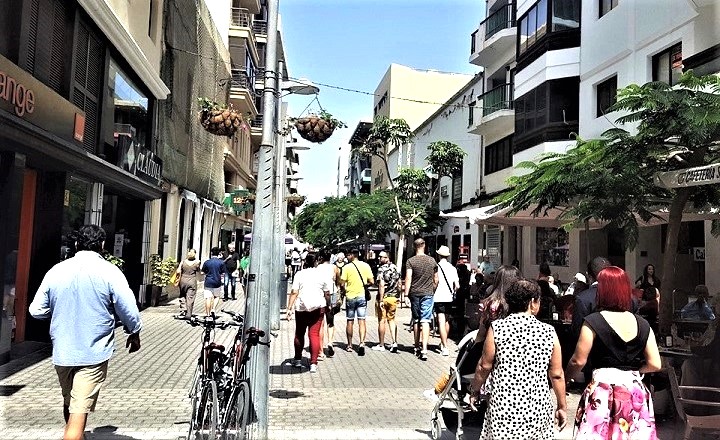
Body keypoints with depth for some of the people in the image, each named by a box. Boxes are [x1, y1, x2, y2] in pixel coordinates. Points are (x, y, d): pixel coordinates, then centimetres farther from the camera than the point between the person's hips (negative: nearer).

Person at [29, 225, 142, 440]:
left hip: (62, 352, 5)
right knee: (79, 412, -3)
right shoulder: (110, 272, -11)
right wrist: (134, 333, 9)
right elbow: (129, 311, -9)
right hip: (93, 353, -5)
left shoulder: (56, 270, 0)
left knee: (69, 404, 24)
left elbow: (36, 310, 5)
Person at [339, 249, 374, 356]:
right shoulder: (365, 266, 0)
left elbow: (342, 283, -11)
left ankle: (349, 345, 20)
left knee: (350, 321, 11)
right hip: (362, 296, 1)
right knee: (361, 321, 2)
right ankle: (362, 343, -14)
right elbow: (371, 281, 1)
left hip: (350, 296, -1)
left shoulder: (347, 267, -9)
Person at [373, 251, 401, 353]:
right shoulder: (396, 268, 8)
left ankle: (381, 345, 11)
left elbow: (382, 285, -20)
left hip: (384, 297, -6)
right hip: (394, 298, 6)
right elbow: (399, 284, 13)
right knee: (391, 320, 13)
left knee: (382, 321, 4)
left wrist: (381, 300, -19)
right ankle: (394, 342, 1)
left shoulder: (382, 269, -13)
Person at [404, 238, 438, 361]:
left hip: (415, 293, 0)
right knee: (425, 321, -4)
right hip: (428, 293, 0)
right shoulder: (432, 260, 3)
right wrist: (433, 290, 22)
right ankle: (424, 349, -14)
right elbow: (436, 279, 9)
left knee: (416, 320, 13)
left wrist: (406, 293, -10)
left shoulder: (411, 261, -5)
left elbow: (408, 278, -13)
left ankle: (417, 347, 24)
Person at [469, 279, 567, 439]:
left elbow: (484, 366, -2)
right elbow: (556, 374, 1)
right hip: (537, 407, 1)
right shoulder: (548, 332, -5)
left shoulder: (496, 328, -8)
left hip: (503, 405, -1)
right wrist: (562, 406, 13)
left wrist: (475, 390, 14)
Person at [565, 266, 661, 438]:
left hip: (603, 392, -4)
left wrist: (565, 377, 9)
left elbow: (579, 361, -9)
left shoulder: (593, 321, -9)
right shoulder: (642, 324, 4)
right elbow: (654, 364, 3)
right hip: (636, 392, 4)